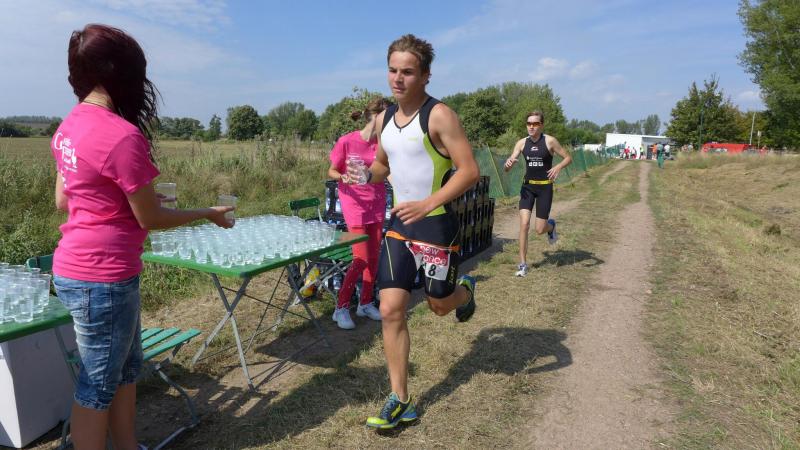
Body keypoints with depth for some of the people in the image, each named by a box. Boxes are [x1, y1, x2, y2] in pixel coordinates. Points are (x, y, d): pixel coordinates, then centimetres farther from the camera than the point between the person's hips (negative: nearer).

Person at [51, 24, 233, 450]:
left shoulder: (69, 127, 6)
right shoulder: (122, 135, -22)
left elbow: (62, 200, 15)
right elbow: (150, 219, -15)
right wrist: (209, 213, -1)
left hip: (77, 267, 9)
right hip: (102, 277, -9)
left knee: (127, 367, 22)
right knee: (99, 384, 8)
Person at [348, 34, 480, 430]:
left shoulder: (438, 115, -14)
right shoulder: (384, 118, 7)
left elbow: (470, 170, -18)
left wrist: (427, 204, -29)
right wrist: (364, 177, -1)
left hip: (437, 224, -5)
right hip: (399, 224, 6)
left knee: (439, 305, 12)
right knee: (391, 311, -1)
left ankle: (464, 290, 50)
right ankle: (400, 402, 12)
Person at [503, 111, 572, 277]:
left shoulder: (550, 141, -8)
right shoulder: (522, 143, 0)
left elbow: (568, 158, -1)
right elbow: (507, 168, -2)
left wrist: (558, 167, -23)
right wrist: (508, 163, -26)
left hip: (545, 187, -2)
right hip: (527, 186, 2)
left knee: (539, 229, -1)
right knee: (524, 223, -12)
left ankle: (551, 225, 39)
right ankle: (523, 264, -2)